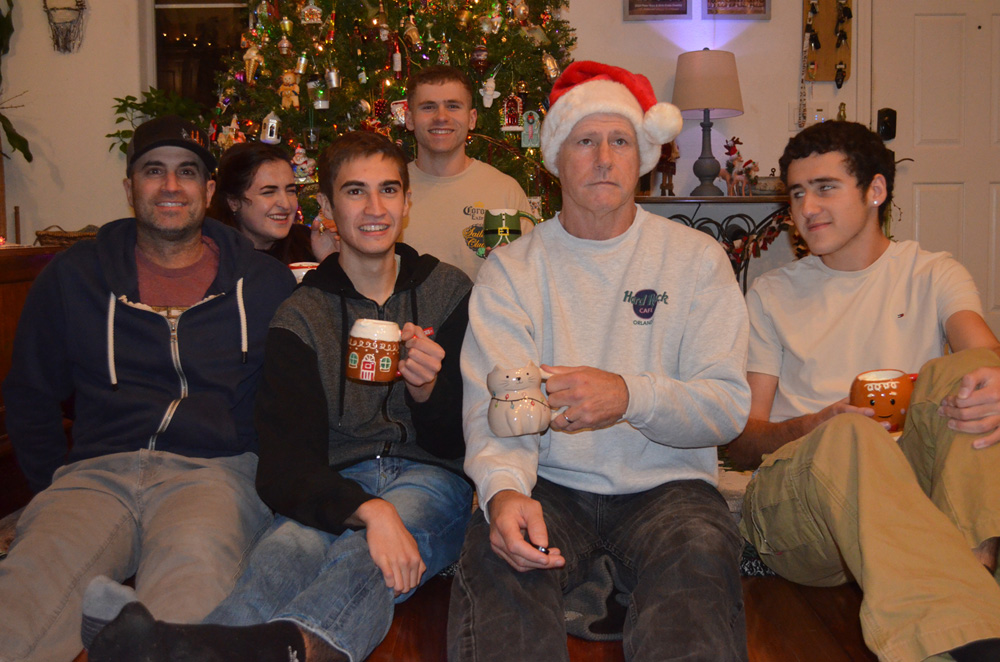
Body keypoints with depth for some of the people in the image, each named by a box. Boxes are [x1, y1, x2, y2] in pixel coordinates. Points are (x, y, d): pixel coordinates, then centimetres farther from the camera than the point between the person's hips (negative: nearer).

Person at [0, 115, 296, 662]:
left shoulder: (264, 282, 14)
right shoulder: (73, 276, 18)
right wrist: (56, 486, 13)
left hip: (217, 472, -1)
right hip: (98, 472, 2)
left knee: (192, 567, -39)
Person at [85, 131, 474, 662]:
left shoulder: (450, 292, 10)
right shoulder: (300, 317, 6)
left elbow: (460, 442, 10)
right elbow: (284, 464, -9)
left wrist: (427, 391, -15)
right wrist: (366, 509, -31)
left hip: (431, 478, -1)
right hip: (335, 487, 1)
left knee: (369, 554, -37)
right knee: (289, 547, -35)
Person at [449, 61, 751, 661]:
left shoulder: (697, 258, 4)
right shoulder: (512, 269, 5)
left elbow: (729, 406, -5)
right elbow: (494, 409, -6)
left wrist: (630, 395, -26)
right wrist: (503, 488, -30)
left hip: (666, 484, 0)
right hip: (553, 487, 1)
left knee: (702, 549, -32)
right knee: (496, 549, -31)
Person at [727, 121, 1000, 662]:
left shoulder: (931, 275, 17)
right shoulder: (771, 294, 18)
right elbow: (741, 440, 10)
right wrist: (811, 429, -15)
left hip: (912, 486, 1)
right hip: (794, 491, -1)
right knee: (851, 435, -34)